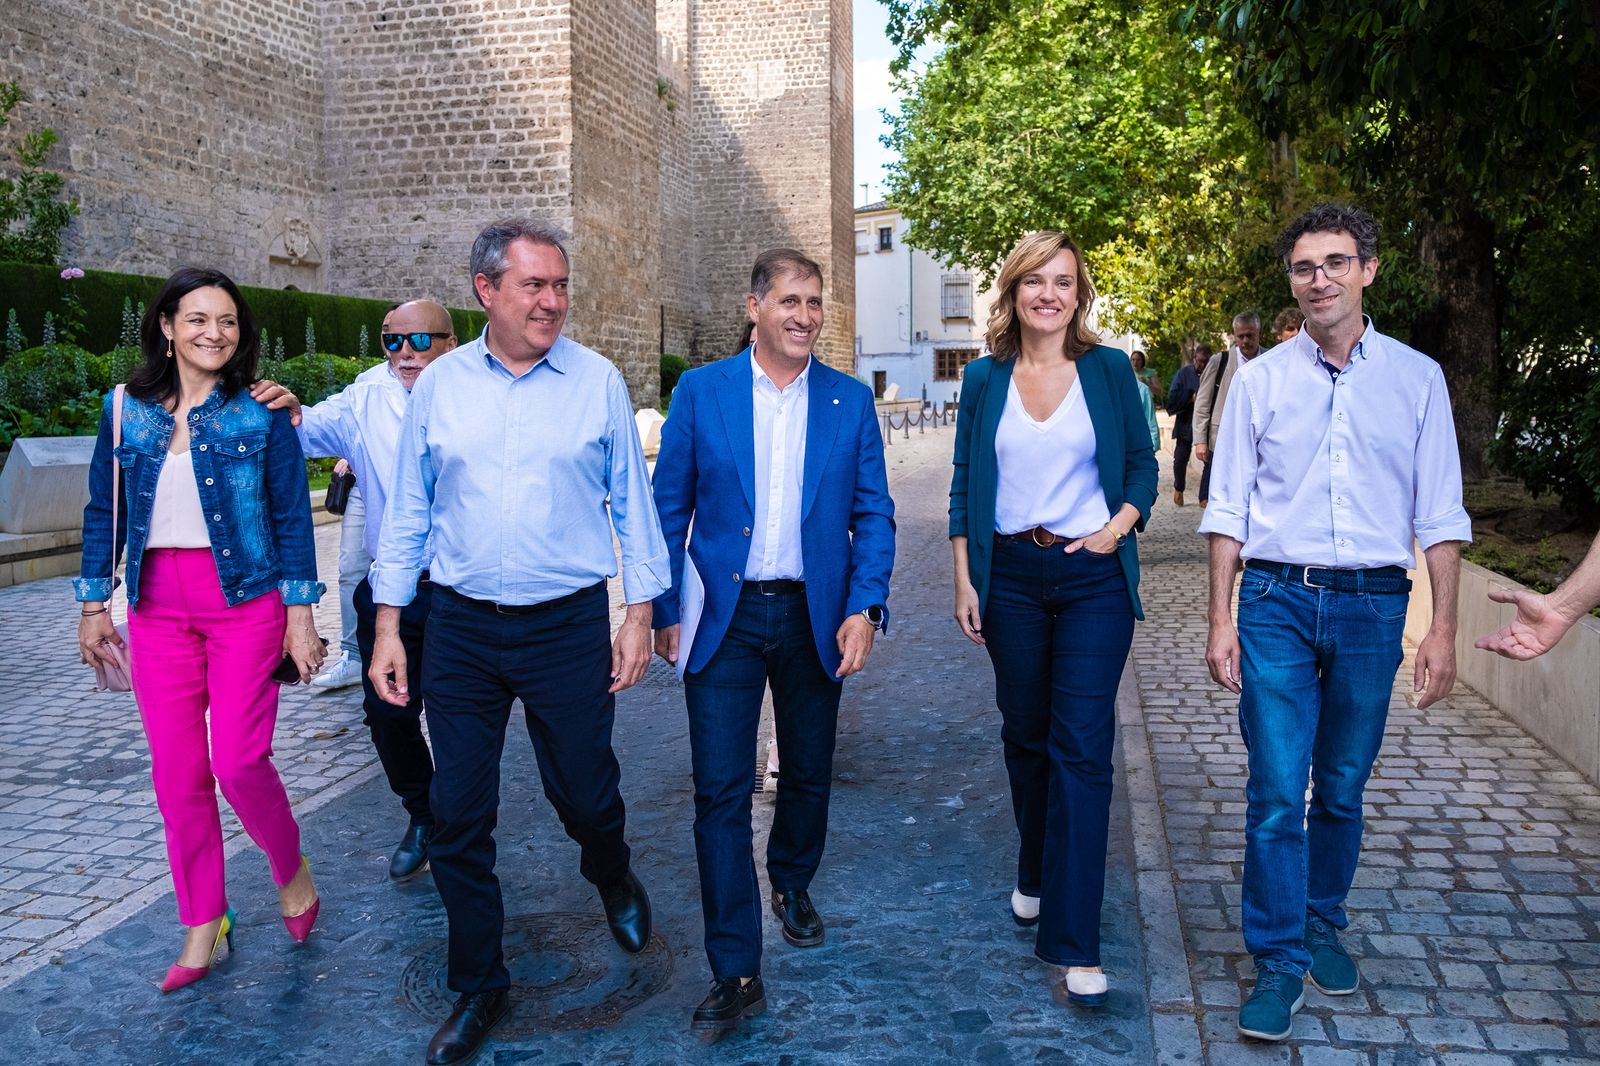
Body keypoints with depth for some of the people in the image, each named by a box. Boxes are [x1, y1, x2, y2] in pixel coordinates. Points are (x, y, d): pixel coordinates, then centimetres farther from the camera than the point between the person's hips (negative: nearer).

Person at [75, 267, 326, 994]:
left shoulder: (261, 414, -3)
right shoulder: (126, 410, 5)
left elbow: (292, 518, -2)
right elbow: (103, 511, 11)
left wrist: (299, 619, -5)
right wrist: (94, 604, 9)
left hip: (245, 600, -3)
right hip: (158, 606, 3)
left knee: (239, 762, -9)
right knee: (176, 773, 5)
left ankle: (291, 868, 22)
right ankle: (203, 923, 21)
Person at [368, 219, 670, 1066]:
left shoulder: (598, 382, -2)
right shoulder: (438, 385, 2)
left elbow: (632, 503, 2)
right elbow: (408, 511, 6)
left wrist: (639, 614, -1)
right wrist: (387, 626, 4)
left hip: (570, 625, -1)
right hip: (460, 629, 2)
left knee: (585, 795, 9)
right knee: (457, 818, 6)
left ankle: (612, 878, 46)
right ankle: (477, 988, 26)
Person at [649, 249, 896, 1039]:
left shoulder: (850, 400, 3)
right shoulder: (701, 391, -1)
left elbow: (873, 513, 2)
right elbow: (669, 507, 2)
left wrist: (865, 606, -9)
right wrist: (665, 609, -2)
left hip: (815, 616, 2)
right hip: (724, 617, -2)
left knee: (808, 774, 16)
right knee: (720, 790, -4)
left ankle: (792, 885, 45)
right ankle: (735, 973, 6)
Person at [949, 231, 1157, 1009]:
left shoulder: (1109, 370, 0)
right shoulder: (985, 378, 4)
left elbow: (1142, 464, 6)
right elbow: (965, 484, 6)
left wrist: (1120, 525, -13)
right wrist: (965, 581, 2)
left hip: (1092, 578, -2)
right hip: (1011, 576, 2)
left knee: (1082, 749, -5)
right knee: (1025, 737, 14)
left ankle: (1075, 942, 0)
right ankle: (1036, 874, 38)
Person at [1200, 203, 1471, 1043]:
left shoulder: (1416, 378, 4)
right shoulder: (1260, 380, 4)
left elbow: (1441, 515, 4)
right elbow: (1229, 509, 5)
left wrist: (1442, 628, -1)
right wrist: (1220, 620, 0)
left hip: (1373, 604, 1)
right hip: (1277, 601, -1)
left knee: (1342, 788, 12)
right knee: (1276, 792, -4)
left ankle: (1322, 925, 33)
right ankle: (1278, 962, 8)